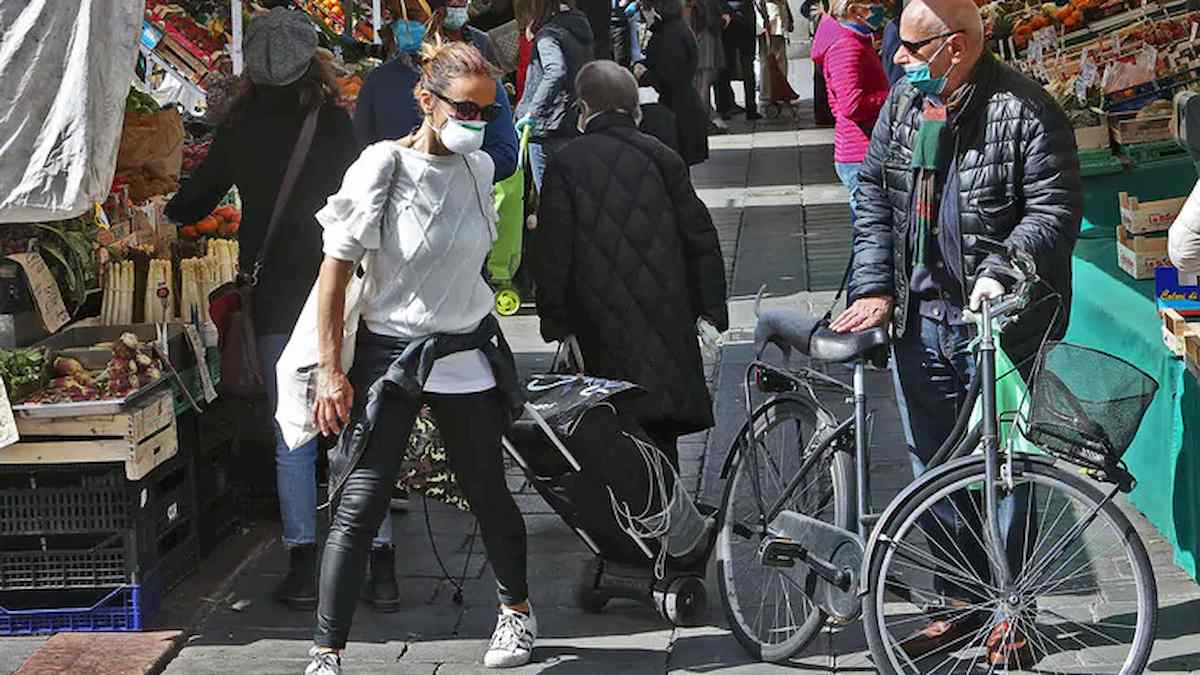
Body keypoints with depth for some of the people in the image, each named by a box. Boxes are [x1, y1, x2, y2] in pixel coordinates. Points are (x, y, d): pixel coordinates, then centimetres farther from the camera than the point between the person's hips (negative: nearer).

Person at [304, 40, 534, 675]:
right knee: (357, 508, -7)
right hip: (391, 354, -4)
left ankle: (516, 611, 37)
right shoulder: (383, 167, -13)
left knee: (488, 494, 14)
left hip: (468, 353, 4)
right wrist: (330, 370, -14)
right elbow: (336, 268, -11)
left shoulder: (479, 167, 2)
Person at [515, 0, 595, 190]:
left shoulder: (548, 34, -15)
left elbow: (556, 72, -33)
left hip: (549, 131, -8)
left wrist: (531, 112, -29)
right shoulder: (580, 22, 10)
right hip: (576, 127, 9)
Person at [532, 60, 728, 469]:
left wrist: (557, 327, 1)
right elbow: (701, 240, 4)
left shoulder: (565, 165, -3)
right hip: (667, 326, 2)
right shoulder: (663, 158, 4)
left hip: (603, 336, -2)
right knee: (660, 437, 9)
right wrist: (711, 315, 9)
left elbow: (553, 255, -5)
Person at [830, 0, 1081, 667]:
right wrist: (874, 287, 1)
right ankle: (963, 602, 27)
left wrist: (1000, 272, -27)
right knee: (934, 466, 13)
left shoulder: (1024, 111, -12)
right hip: (920, 317, 6)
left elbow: (1056, 209, -14)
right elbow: (873, 193, 11)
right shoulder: (903, 103, 7)